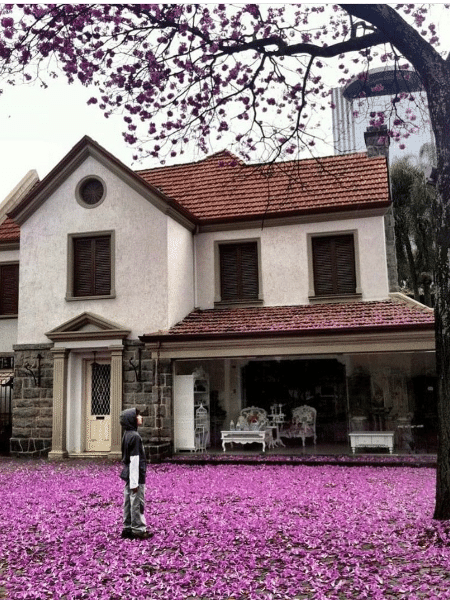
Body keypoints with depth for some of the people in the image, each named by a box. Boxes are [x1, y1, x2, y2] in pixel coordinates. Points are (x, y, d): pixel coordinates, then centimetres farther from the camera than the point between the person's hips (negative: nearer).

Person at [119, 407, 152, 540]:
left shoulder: (127, 435, 10)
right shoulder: (134, 436, -19)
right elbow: (134, 460, -21)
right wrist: (135, 482, -20)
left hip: (128, 474, 9)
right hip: (135, 476, -9)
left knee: (128, 502, 14)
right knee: (137, 503, 1)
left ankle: (127, 529, 23)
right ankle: (139, 530, 9)